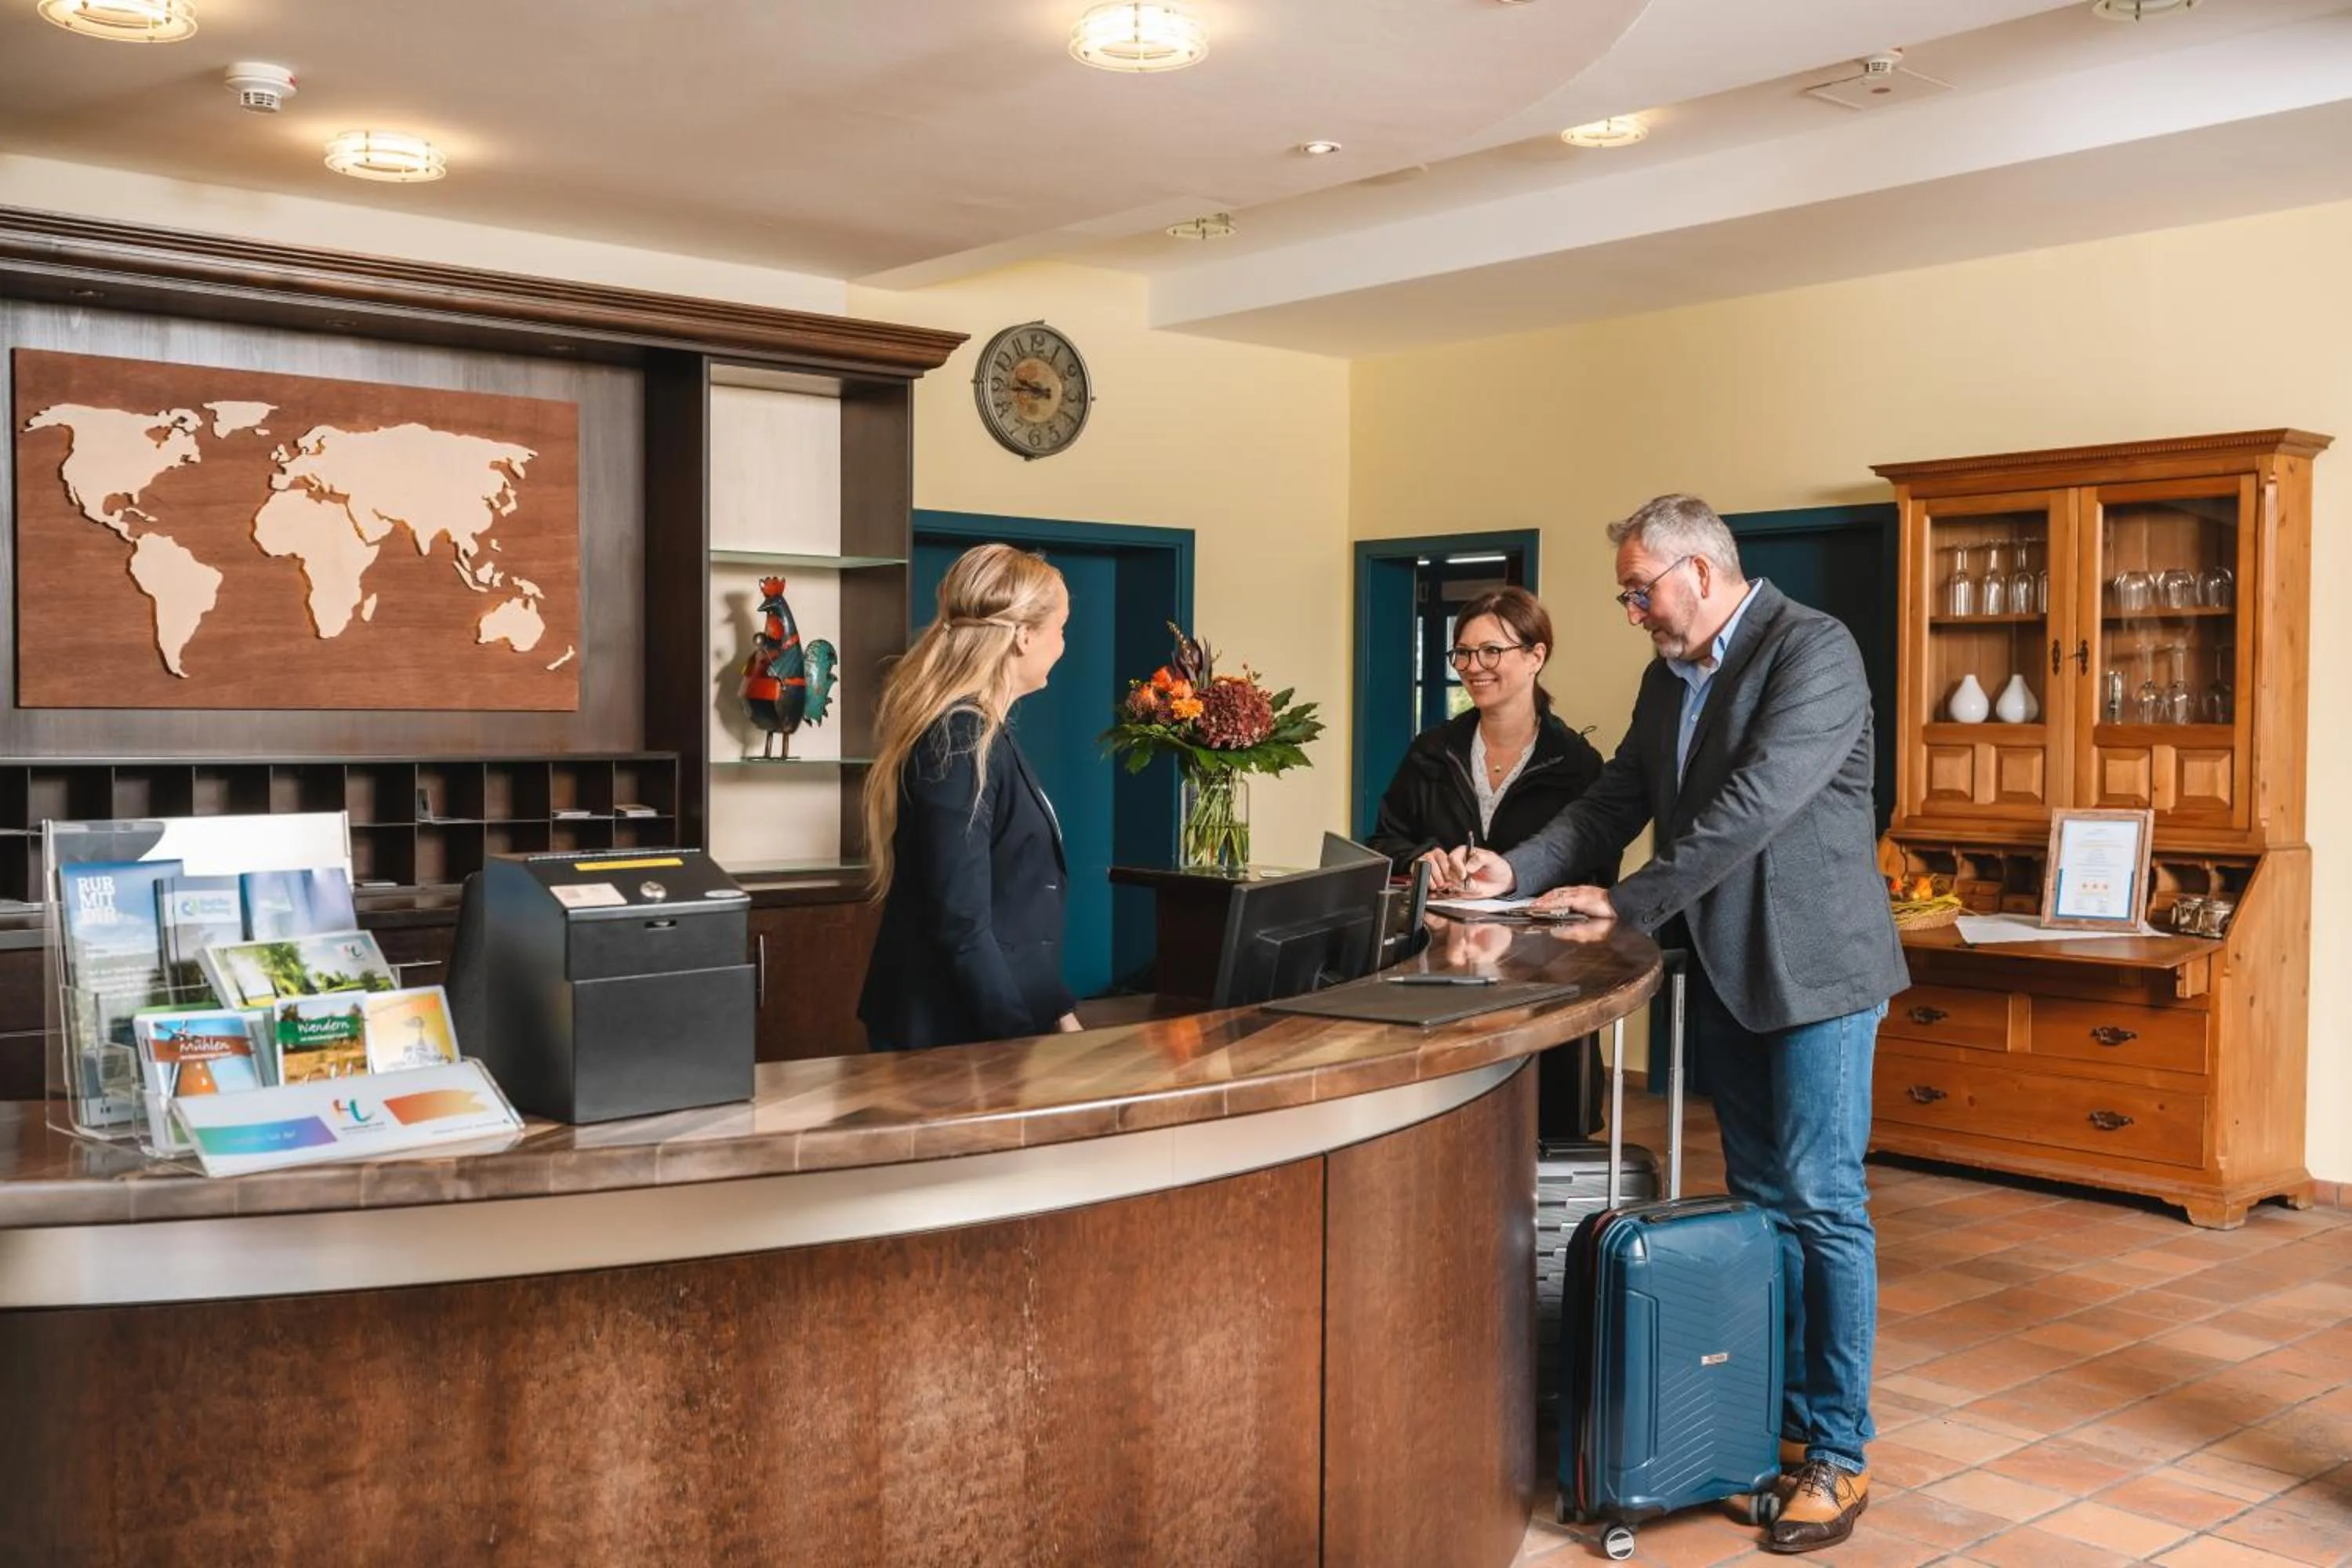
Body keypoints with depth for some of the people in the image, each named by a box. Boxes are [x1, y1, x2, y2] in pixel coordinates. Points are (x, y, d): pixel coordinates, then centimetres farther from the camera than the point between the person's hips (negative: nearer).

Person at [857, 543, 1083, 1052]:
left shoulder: (976, 732, 11)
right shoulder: (961, 741, -19)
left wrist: (1057, 1011, 14)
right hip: (954, 1035, -9)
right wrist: (1025, 1043, -19)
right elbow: (960, 928, -23)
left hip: (984, 1022, 9)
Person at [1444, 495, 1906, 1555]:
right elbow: (1618, 799, 12)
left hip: (1812, 970, -7)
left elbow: (1753, 807, -23)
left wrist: (1625, 902, -19)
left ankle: (1838, 1454, 7)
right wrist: (1520, 872, -3)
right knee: (1760, 1201, 12)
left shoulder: (1812, 650, -14)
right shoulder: (1670, 674, 11)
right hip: (1724, 971, 8)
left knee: (1822, 1206, -3)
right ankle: (1782, 1416, 22)